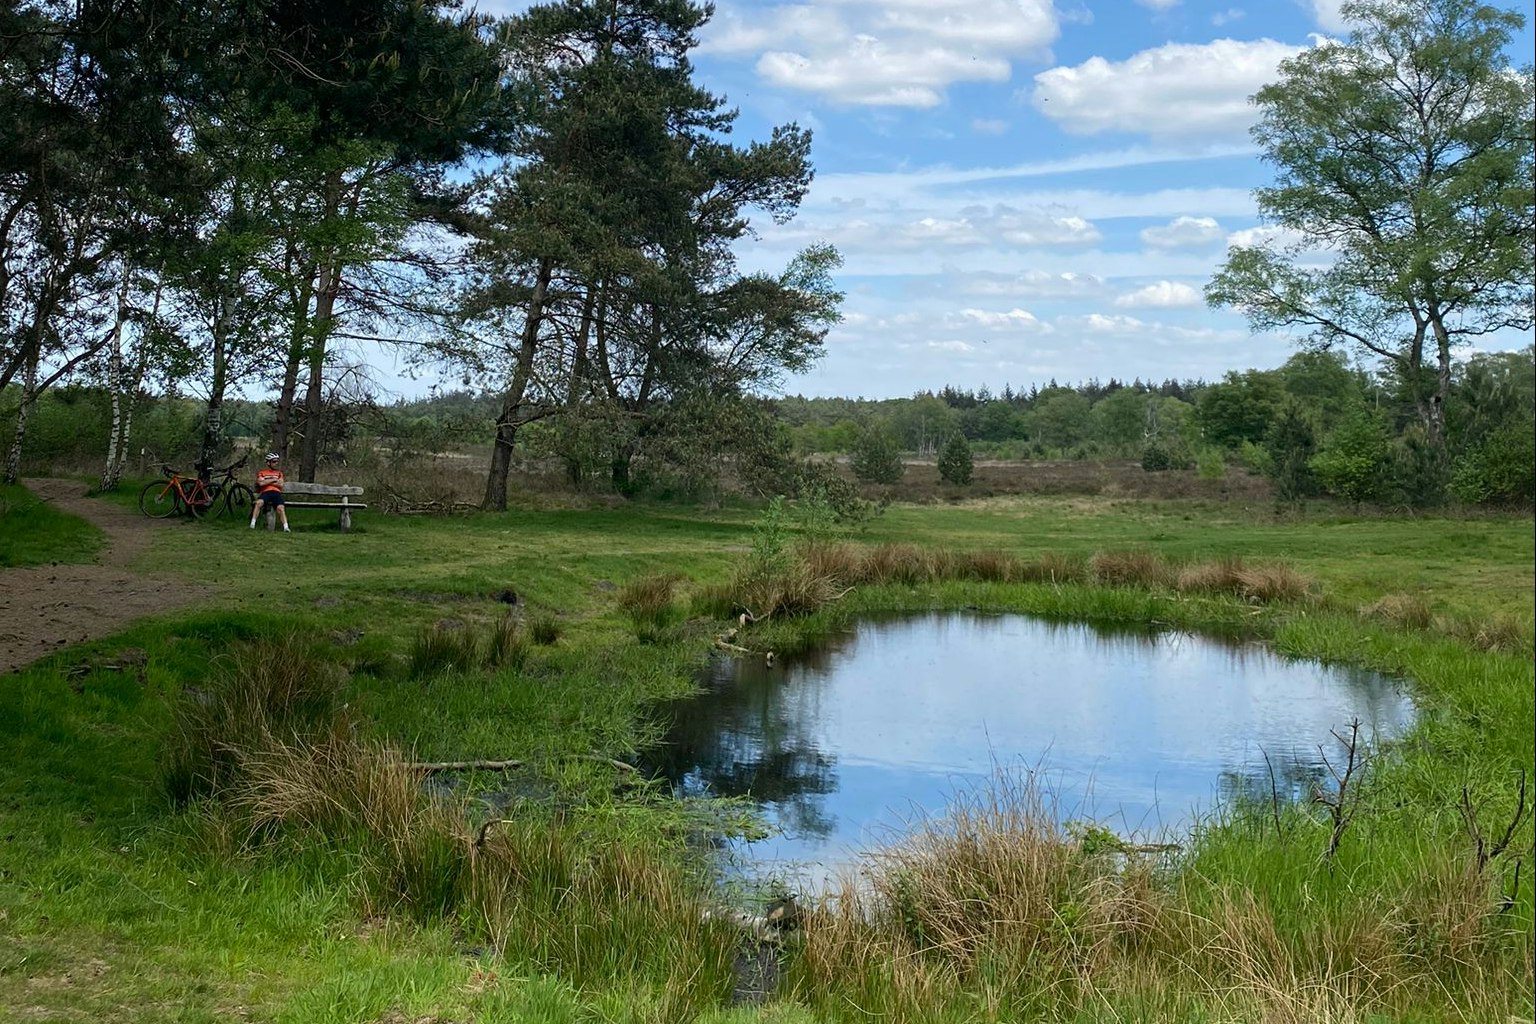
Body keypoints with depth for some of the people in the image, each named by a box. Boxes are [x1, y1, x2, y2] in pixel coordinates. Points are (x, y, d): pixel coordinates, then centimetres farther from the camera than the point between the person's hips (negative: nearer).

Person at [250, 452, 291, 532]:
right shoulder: (261, 472, 16)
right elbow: (261, 483, -3)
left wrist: (267, 482, 4)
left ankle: (286, 527, -36)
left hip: (276, 492, 2)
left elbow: (280, 484, 8)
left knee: (280, 508, -27)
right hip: (265, 492, -1)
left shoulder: (279, 473, 24)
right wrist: (273, 480, 3)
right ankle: (252, 524, -30)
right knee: (259, 502, -34)